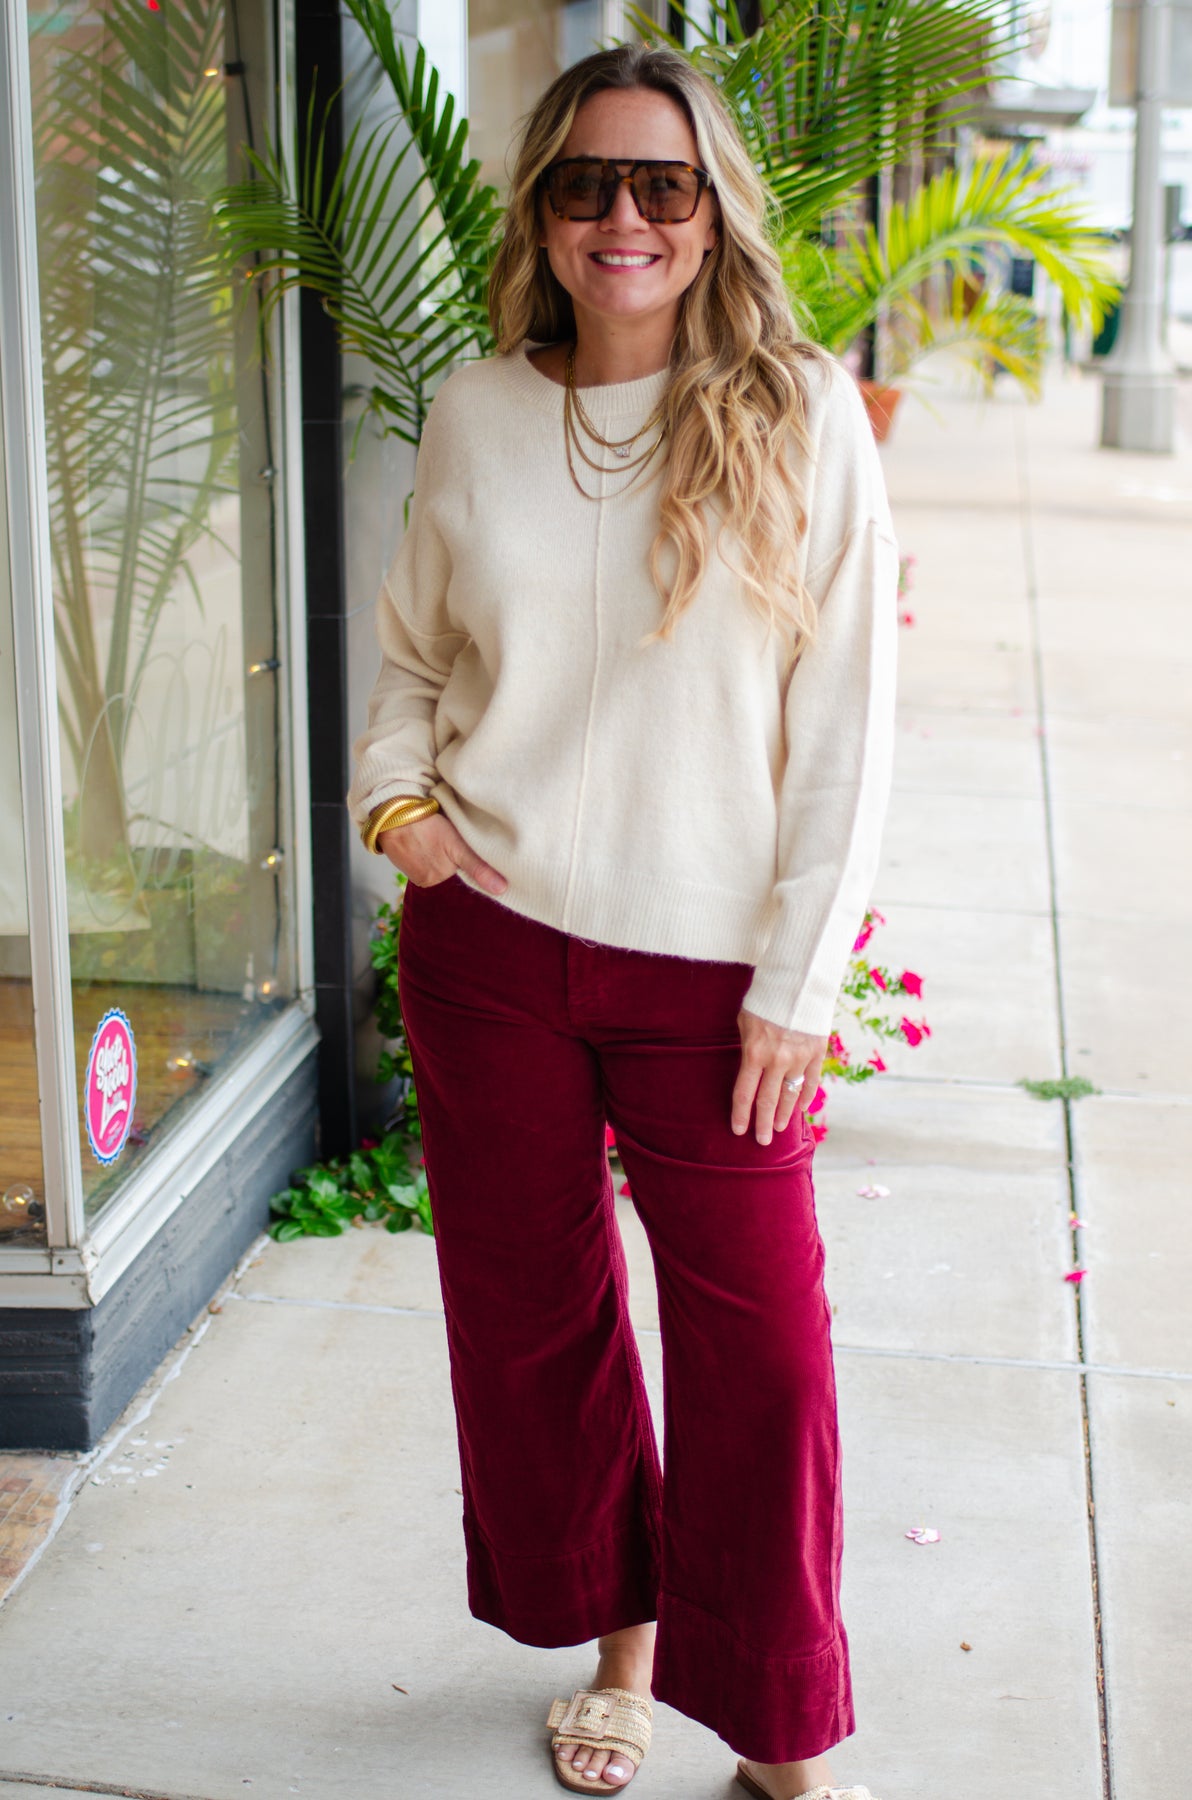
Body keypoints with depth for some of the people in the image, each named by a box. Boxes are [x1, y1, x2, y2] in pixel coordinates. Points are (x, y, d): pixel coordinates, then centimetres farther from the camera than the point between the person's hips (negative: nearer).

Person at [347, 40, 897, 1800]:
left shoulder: (800, 414, -4)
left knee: (761, 1340, 0)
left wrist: (795, 982, -9)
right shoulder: (475, 416, 4)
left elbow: (848, 717, -5)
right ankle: (615, 1633, 35)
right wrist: (394, 798, -2)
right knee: (529, 1308, 13)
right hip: (490, 942, 3)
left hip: (710, 961, -3)